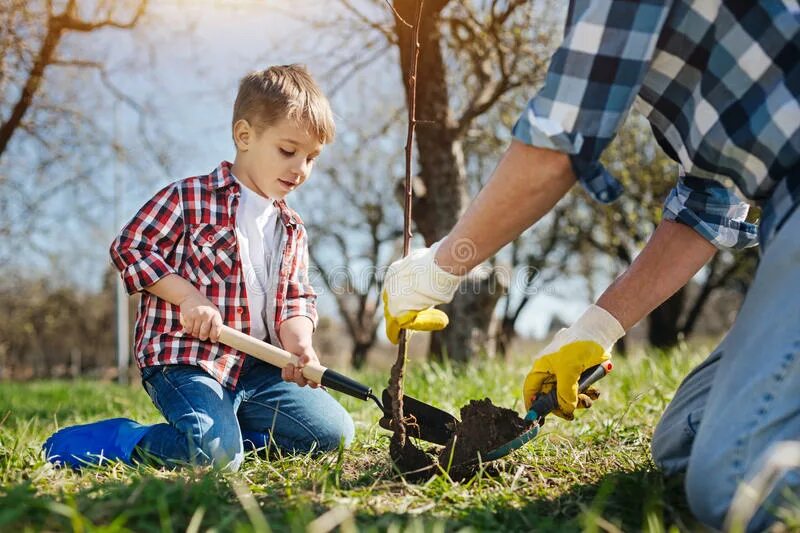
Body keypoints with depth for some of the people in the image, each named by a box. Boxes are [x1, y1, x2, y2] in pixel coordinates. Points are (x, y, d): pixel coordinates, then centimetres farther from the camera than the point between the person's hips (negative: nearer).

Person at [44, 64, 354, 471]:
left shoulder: (292, 230, 16)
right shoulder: (190, 198, -4)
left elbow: (295, 299, 13)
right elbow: (130, 249, -5)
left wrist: (298, 341, -10)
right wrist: (189, 297, -15)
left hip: (255, 365, 7)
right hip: (184, 358, -7)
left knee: (334, 432, 0)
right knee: (216, 455, -30)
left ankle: (227, 427, 9)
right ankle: (122, 440, -5)